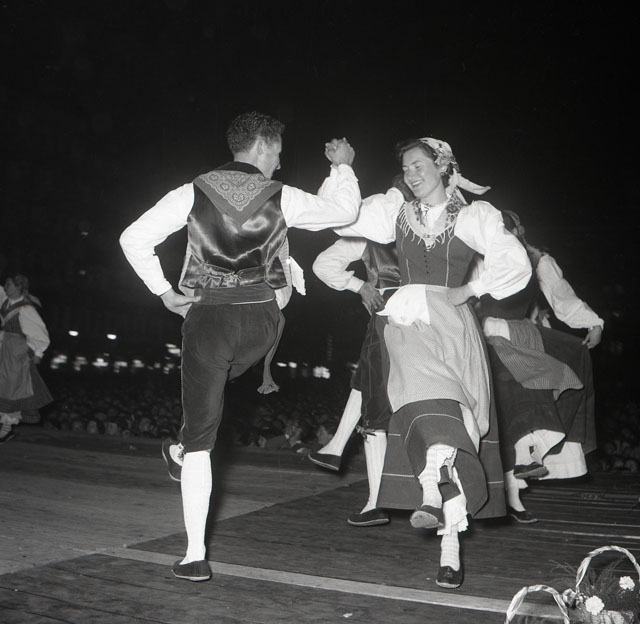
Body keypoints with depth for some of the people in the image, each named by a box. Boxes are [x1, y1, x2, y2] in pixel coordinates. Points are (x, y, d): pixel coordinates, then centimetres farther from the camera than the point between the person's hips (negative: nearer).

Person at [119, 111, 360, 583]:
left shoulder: (193, 193, -1)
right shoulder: (281, 198, -2)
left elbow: (134, 238, -4)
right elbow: (344, 211, 11)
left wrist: (164, 292, 5)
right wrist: (343, 166, 27)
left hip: (206, 317, -1)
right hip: (260, 322, 1)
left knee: (201, 437, 3)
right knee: (218, 377, 37)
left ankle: (196, 556, 5)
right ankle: (181, 453, 47)